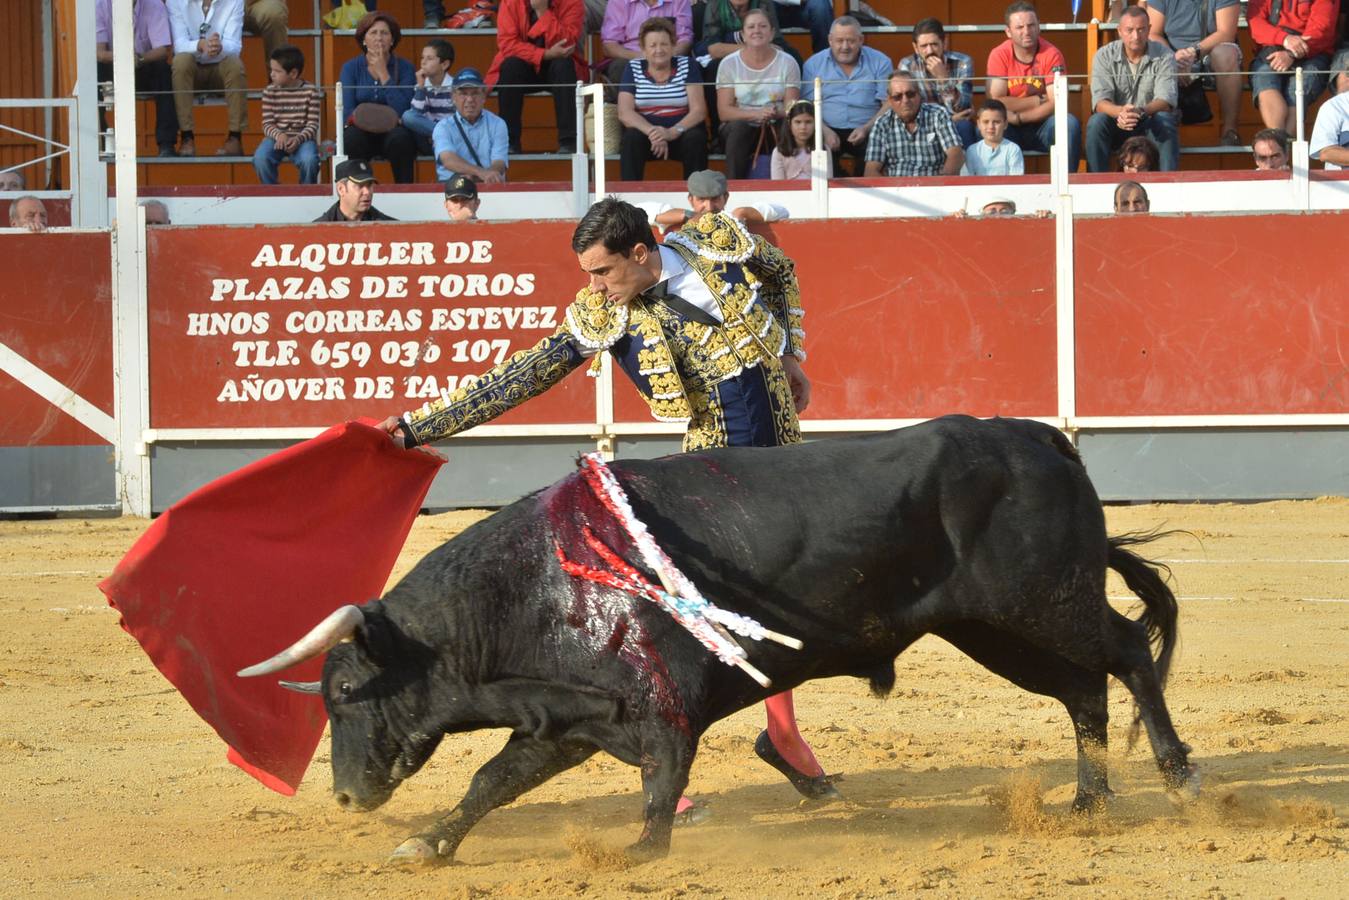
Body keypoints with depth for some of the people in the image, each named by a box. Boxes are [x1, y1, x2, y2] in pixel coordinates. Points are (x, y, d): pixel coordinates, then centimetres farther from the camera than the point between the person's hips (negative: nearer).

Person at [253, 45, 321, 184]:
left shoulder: (310, 91, -2)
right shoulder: (270, 92, 2)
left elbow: (312, 124, -4)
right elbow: (267, 124, 0)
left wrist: (298, 139, -22)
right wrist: (278, 135, -22)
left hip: (301, 138, -1)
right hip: (276, 137, 1)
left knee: (309, 160, -34)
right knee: (260, 158, -29)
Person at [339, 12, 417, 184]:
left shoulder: (404, 68, 3)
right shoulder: (350, 68, 6)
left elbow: (402, 110, -11)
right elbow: (347, 111, -4)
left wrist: (383, 73, -9)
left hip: (392, 131, 0)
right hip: (362, 132, 0)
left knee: (400, 138, -35)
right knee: (352, 138, -34)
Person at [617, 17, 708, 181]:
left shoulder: (687, 65, 5)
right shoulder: (633, 68, 7)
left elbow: (698, 110, -4)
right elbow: (625, 112, -4)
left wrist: (672, 132, -24)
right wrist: (652, 132, -24)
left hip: (680, 134, 0)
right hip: (644, 130, 0)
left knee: (695, 139, -31)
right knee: (632, 138, -31)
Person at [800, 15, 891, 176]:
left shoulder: (880, 63, 8)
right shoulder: (814, 64, 11)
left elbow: (888, 104, 3)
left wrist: (866, 128, -14)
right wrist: (825, 131, -15)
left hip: (867, 132, 0)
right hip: (828, 131, 0)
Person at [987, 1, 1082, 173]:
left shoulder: (1051, 54, -7)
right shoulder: (999, 55, -6)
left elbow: (1055, 103, -15)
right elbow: (996, 102, -14)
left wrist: (1017, 117, -22)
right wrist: (1038, 101, -14)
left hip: (1042, 126, 0)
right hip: (1011, 132, 0)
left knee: (1069, 123, -30)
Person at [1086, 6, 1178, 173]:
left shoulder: (1164, 57, -8)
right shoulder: (1105, 56, -6)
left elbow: (1165, 101, -19)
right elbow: (1100, 102, -16)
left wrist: (1141, 112, -42)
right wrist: (1120, 112, -40)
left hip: (1151, 126, -1)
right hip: (1117, 126, 1)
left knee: (1165, 121, -32)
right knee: (1096, 122, -30)